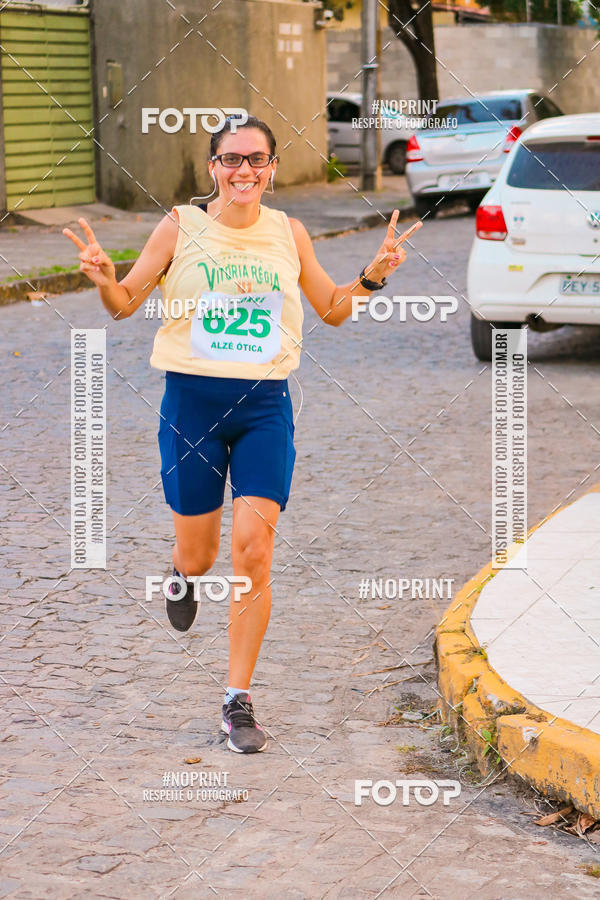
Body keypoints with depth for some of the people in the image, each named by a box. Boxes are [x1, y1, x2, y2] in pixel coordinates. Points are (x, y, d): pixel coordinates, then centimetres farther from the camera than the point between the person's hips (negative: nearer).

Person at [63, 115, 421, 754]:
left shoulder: (288, 234, 5)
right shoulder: (181, 228, -1)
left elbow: (332, 309, 18)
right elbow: (126, 303, 5)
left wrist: (373, 276, 1)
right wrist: (104, 280, -16)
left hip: (265, 405, 1)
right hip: (192, 399, -1)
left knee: (253, 551, -10)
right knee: (198, 553, 7)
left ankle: (238, 703, 0)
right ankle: (184, 573, 48)